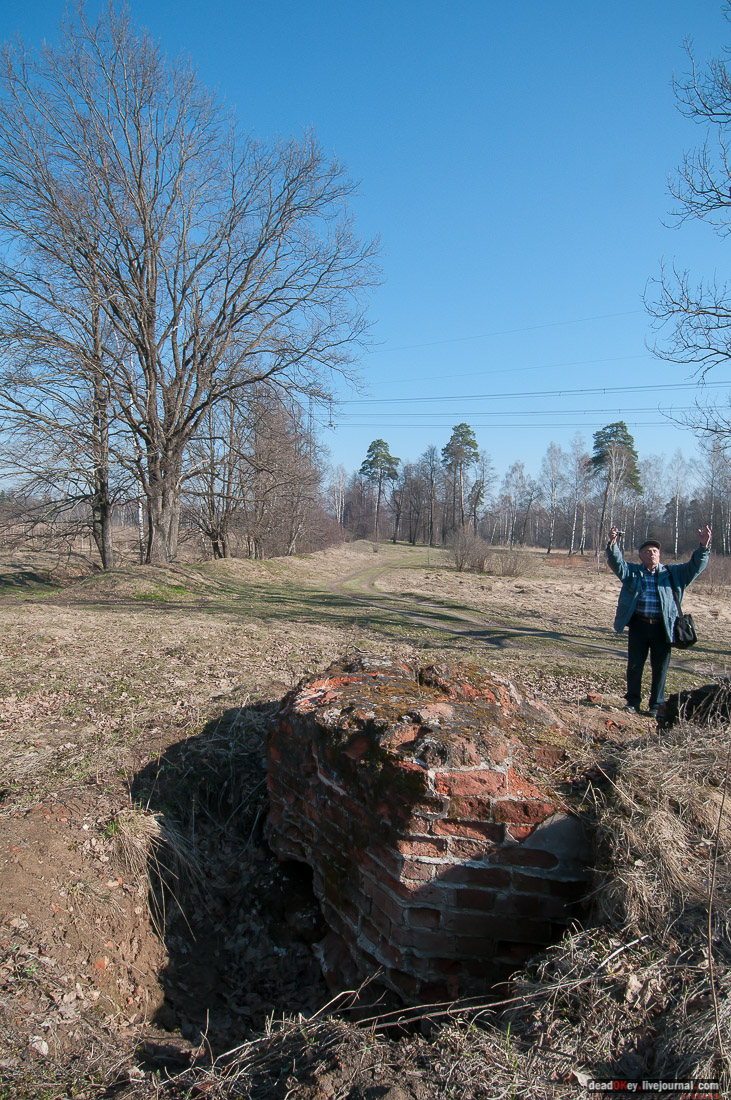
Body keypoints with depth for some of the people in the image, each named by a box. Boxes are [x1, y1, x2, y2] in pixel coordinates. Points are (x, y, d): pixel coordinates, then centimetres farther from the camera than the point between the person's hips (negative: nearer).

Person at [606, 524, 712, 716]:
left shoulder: (672, 573, 12)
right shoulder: (632, 571, 9)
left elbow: (695, 566, 4)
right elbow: (616, 562, -6)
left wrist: (703, 547, -12)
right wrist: (612, 543, -25)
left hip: (663, 627, 0)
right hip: (638, 626, 0)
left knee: (660, 667, 5)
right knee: (634, 665, 6)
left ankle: (656, 704, 18)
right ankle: (633, 701, 20)